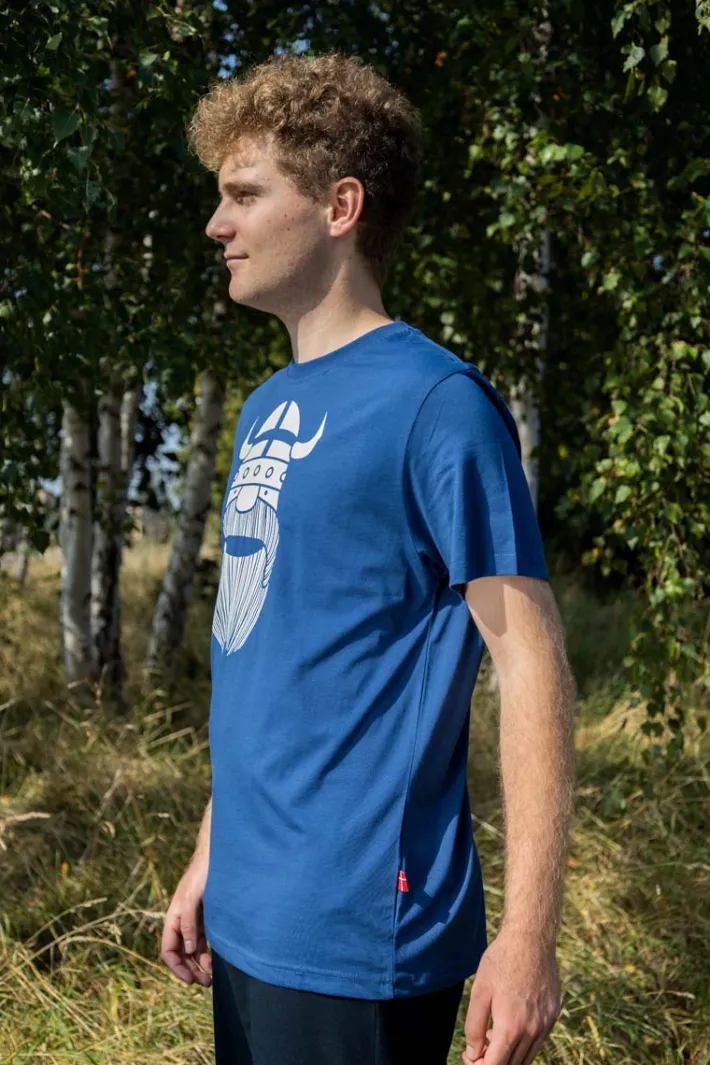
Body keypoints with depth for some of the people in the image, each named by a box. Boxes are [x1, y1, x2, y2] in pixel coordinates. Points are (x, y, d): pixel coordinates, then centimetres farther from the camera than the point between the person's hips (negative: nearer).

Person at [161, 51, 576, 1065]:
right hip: (247, 915, 8)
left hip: (359, 935, -7)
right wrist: (210, 854, 17)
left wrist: (528, 931, -19)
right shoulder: (265, 410, 11)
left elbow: (531, 659, -15)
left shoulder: (436, 402, -13)